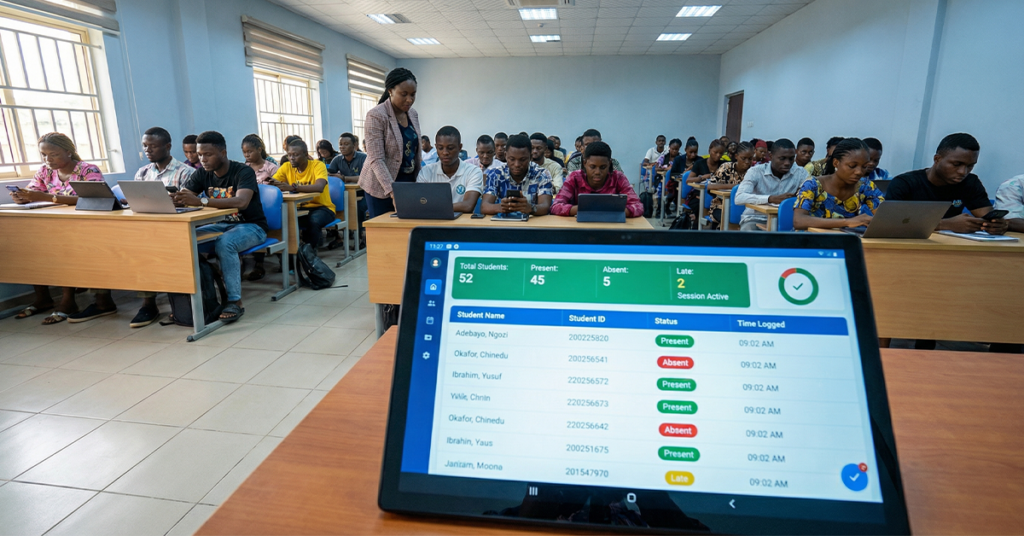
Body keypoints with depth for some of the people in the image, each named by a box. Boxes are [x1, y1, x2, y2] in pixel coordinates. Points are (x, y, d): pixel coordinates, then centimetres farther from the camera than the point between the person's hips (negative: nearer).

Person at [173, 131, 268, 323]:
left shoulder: (243, 172, -16)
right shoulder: (202, 174, 3)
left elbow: (241, 202, -35)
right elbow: (181, 197, -4)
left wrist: (201, 201, -45)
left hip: (250, 226, -6)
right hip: (222, 225, 6)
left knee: (224, 244, -35)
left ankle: (235, 301, -27)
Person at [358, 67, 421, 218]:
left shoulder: (413, 114, 5)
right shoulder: (376, 115, -15)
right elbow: (376, 160, -22)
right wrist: (392, 191, -33)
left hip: (408, 182, 6)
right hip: (382, 187, -6)